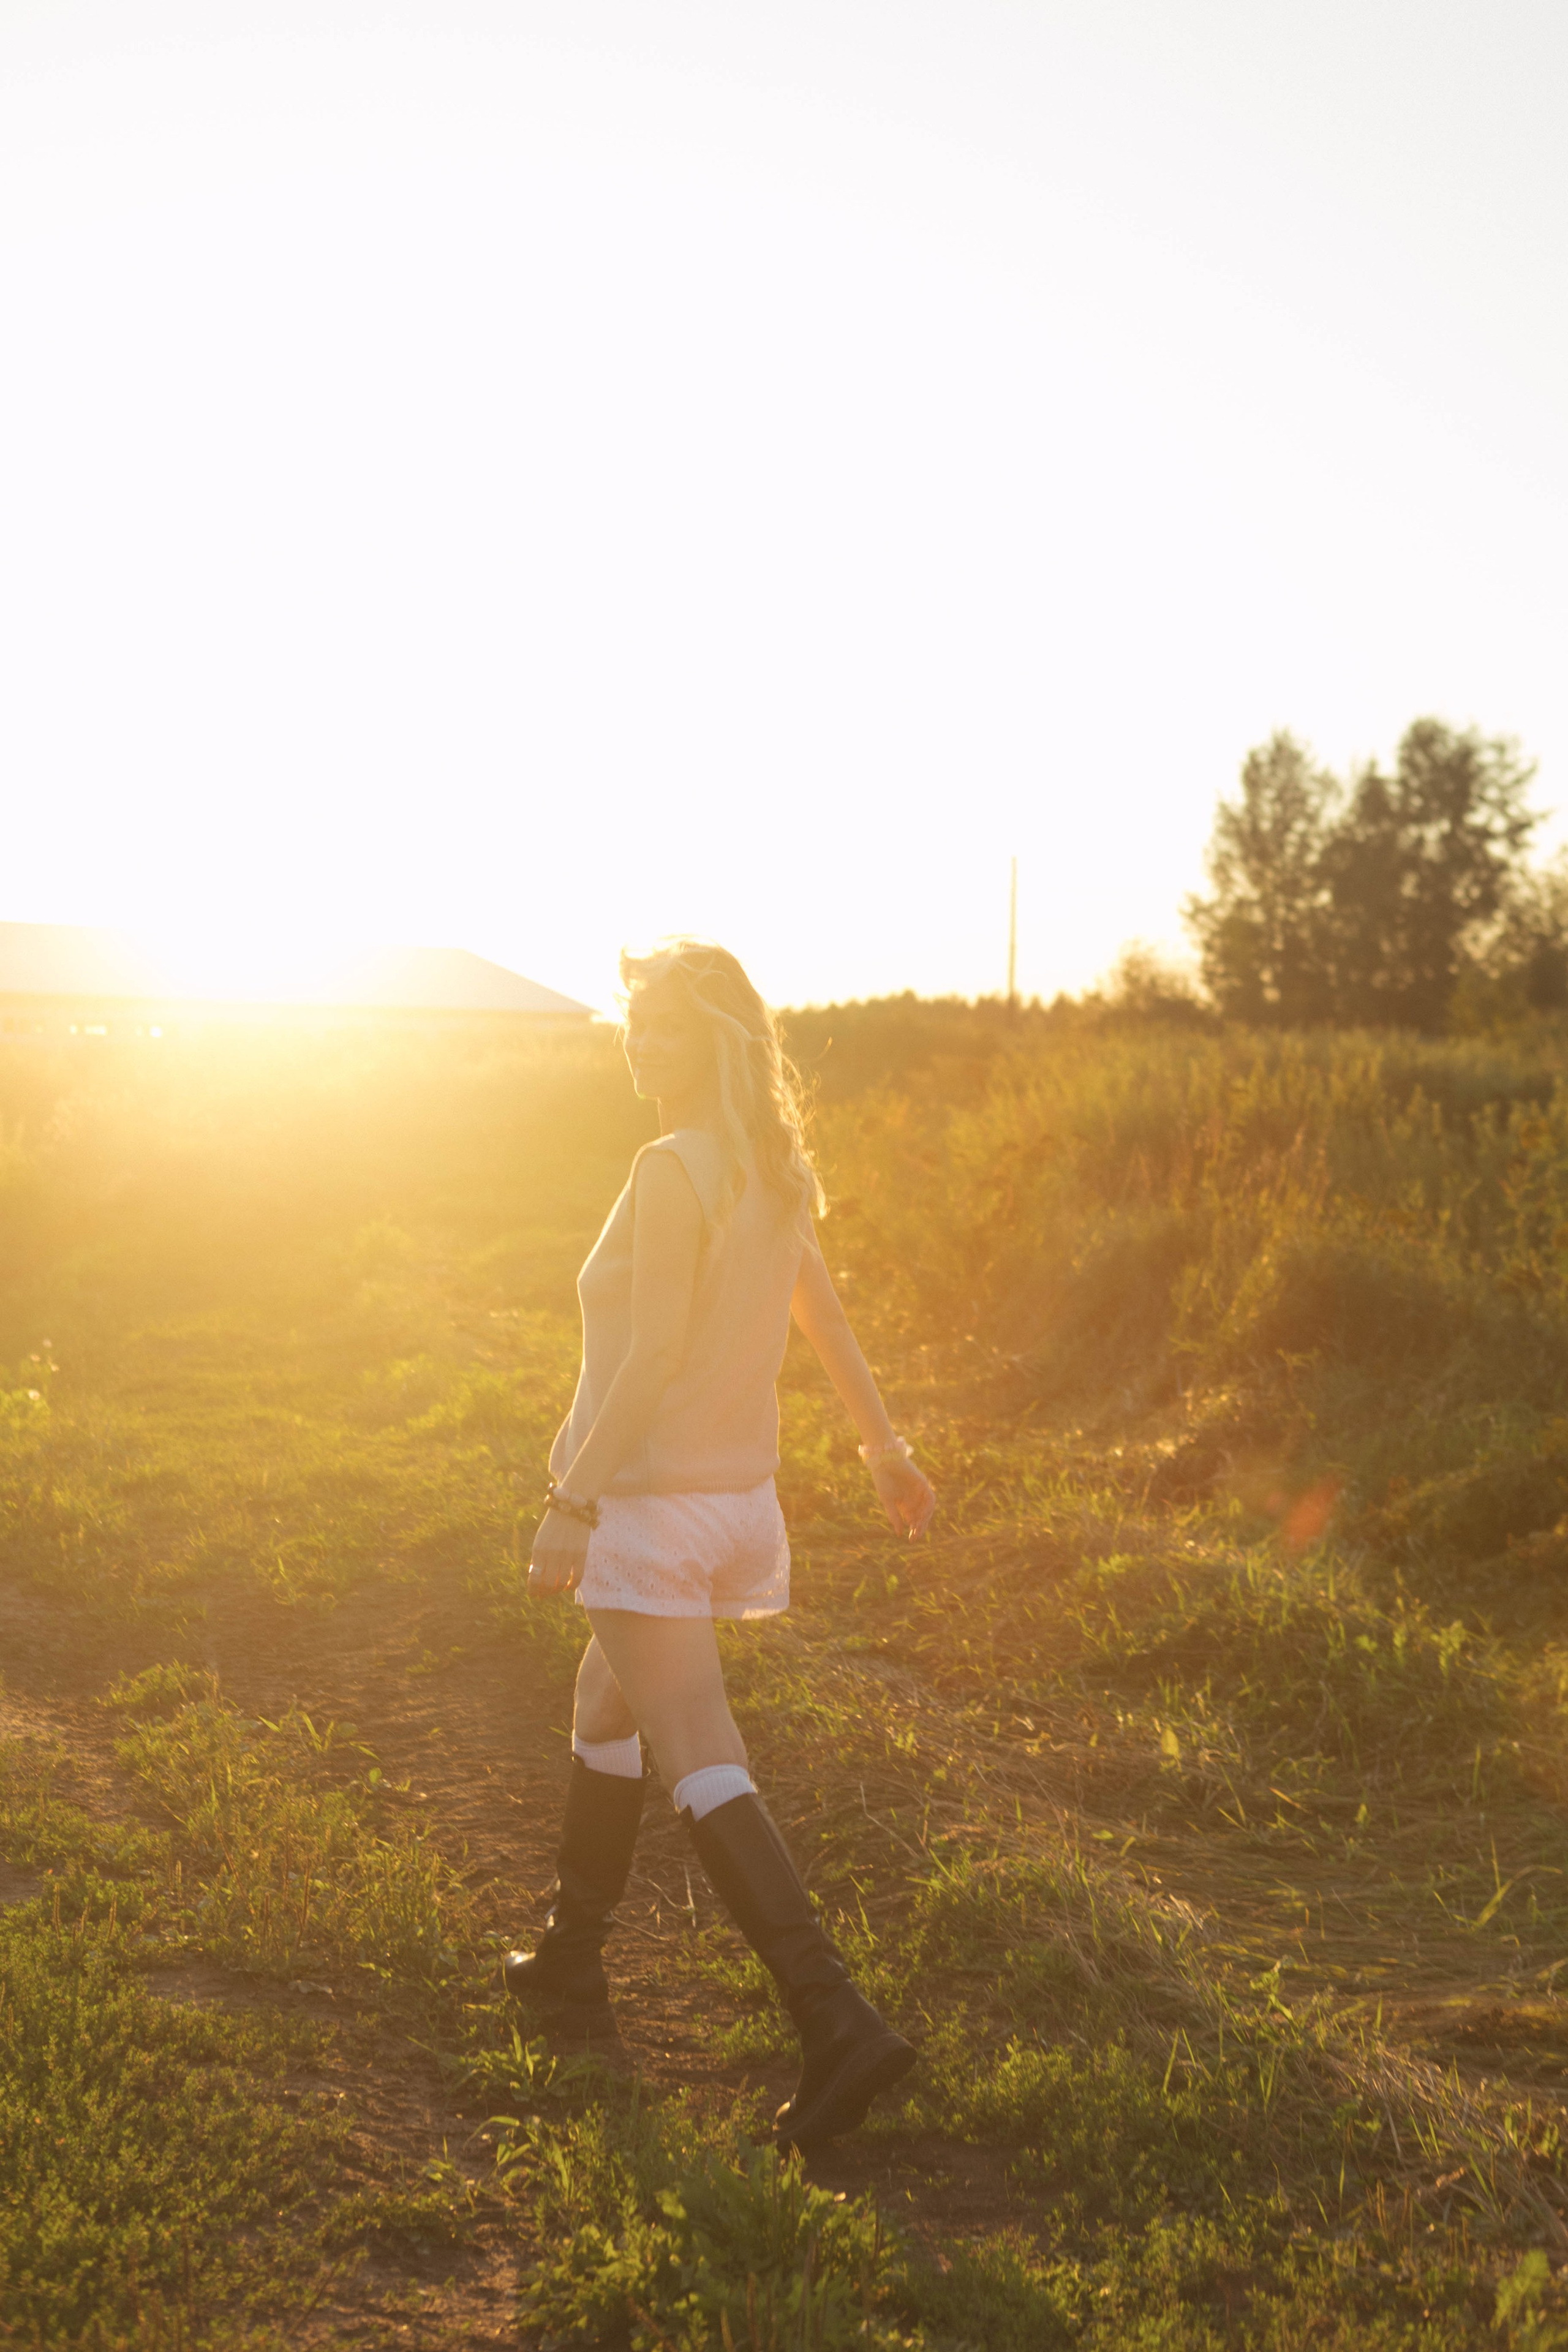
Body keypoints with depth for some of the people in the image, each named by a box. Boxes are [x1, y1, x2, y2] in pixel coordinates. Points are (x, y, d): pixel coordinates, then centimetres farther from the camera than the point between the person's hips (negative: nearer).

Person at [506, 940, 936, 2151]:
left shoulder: (672, 1172, -18)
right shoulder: (775, 1168, 7)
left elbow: (654, 1357, -21)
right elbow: (827, 1317, 16)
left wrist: (570, 1503, -16)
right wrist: (886, 1446, 26)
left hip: (651, 1503, -9)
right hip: (737, 1494, 9)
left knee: (703, 1770, -11)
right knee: (603, 1713, 25)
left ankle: (840, 2025, -19)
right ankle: (572, 1963, 38)